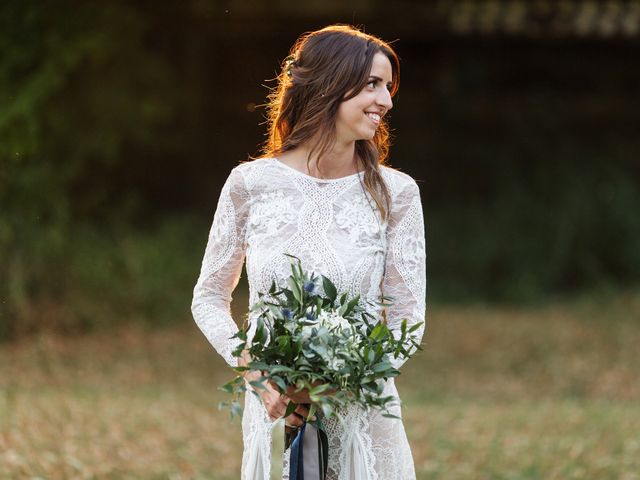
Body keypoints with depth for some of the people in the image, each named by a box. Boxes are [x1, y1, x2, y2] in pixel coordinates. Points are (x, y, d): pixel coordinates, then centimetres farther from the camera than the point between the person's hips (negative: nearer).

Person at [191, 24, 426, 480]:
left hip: (364, 417, 0)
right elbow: (209, 298, 5)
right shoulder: (251, 184, -2)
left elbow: (408, 317, -2)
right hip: (274, 410, 0)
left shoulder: (395, 193, -2)